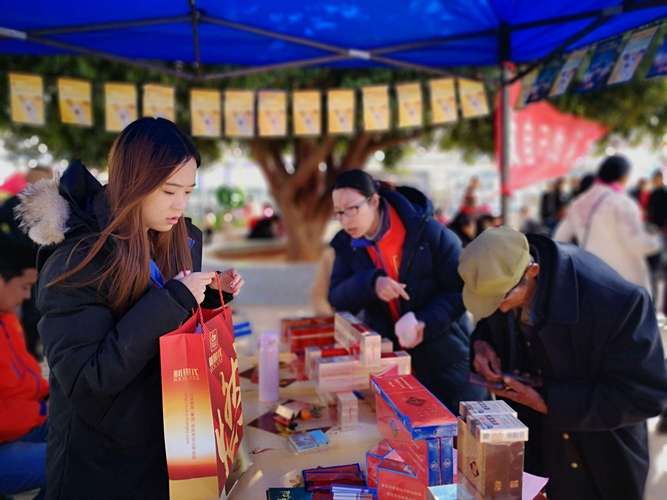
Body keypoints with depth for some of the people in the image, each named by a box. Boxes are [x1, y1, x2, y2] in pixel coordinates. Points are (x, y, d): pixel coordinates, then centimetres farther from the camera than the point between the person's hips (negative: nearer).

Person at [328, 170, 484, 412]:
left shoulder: (427, 232, -17)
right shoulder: (346, 244, -1)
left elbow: (462, 289, -13)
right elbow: (337, 299, -6)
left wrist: (426, 323, -26)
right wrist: (370, 283, -24)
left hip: (444, 354, -3)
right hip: (389, 356, 4)